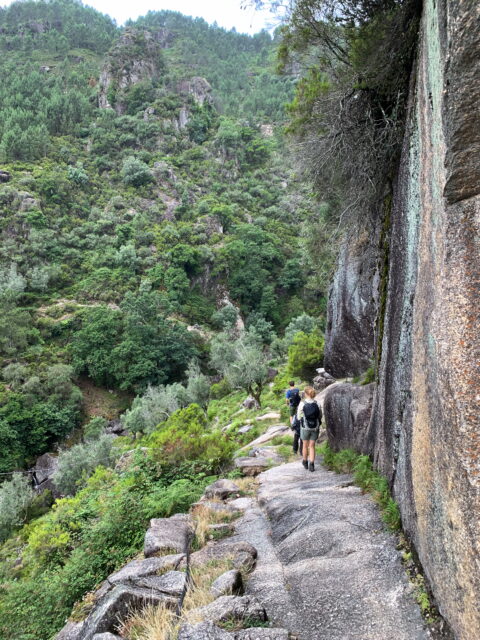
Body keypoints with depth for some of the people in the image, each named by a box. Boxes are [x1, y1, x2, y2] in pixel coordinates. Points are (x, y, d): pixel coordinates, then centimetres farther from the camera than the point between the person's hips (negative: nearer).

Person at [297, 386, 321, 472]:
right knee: (312, 446, 12)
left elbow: (298, 417, -6)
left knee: (305, 445, 18)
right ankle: (311, 465, 2)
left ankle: (305, 462, 35)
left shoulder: (302, 404, -14)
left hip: (305, 427, -1)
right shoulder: (317, 403, -8)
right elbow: (320, 416, 4)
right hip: (315, 428, 1)